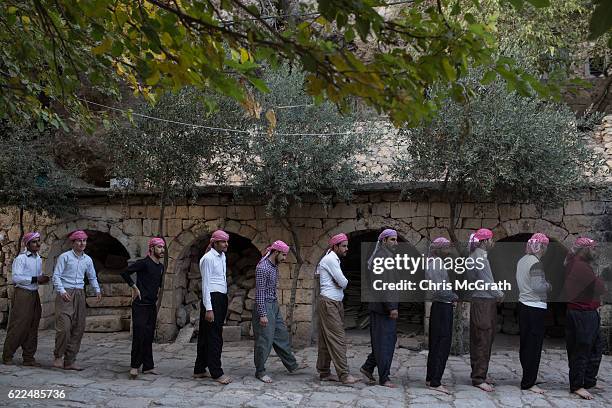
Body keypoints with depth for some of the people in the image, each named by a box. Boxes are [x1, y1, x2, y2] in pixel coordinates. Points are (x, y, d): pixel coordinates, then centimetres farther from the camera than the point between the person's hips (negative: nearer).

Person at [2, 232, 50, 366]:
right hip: (22, 294, -7)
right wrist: (35, 279, -21)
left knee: (33, 327, 8)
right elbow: (16, 278, -19)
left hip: (34, 294, 7)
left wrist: (43, 279, 0)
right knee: (18, 326, -3)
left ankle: (28, 357, 16)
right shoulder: (21, 258, -10)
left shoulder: (39, 259, 13)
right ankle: (7, 356, 11)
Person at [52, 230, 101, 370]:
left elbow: (92, 277, 23)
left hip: (79, 294, 5)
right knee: (64, 327, -15)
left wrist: (97, 290, 10)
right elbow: (56, 276, -5)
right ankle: (58, 356, 5)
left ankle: (69, 361, 12)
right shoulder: (65, 257, -1)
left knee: (78, 329, 4)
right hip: (65, 295, -5)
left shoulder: (87, 259, 13)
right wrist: (62, 291, -18)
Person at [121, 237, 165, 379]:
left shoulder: (161, 266, 11)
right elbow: (125, 273, -14)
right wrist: (135, 288, -11)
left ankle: (148, 366, 17)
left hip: (152, 305, 7)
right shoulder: (144, 263, -12)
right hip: (140, 305, -7)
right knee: (139, 335, -7)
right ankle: (134, 366, 4)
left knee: (149, 336, 10)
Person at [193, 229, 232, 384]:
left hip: (222, 299, 9)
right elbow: (206, 284, -14)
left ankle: (199, 370, 21)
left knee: (206, 336, 13)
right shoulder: (208, 258, -11)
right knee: (213, 337, -5)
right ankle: (216, 373, 0)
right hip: (212, 298, -9)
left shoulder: (222, 256, 14)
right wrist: (208, 309, -18)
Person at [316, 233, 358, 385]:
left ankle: (324, 372, 15)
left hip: (335, 303, 10)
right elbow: (343, 283, -16)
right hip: (329, 303, -10)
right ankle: (343, 374, -10)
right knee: (337, 338, -11)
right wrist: (342, 282, 5)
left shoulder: (334, 259, 20)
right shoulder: (330, 259, -12)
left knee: (326, 339, 10)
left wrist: (340, 282, -3)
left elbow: (342, 282, 18)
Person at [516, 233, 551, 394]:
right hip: (535, 308, -9)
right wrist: (548, 285, -4)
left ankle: (527, 376, 27)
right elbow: (538, 286, -24)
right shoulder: (536, 262, -17)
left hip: (523, 305, 9)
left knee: (525, 343, 16)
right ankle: (528, 382, 2)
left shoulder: (522, 261, 10)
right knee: (534, 345, -2)